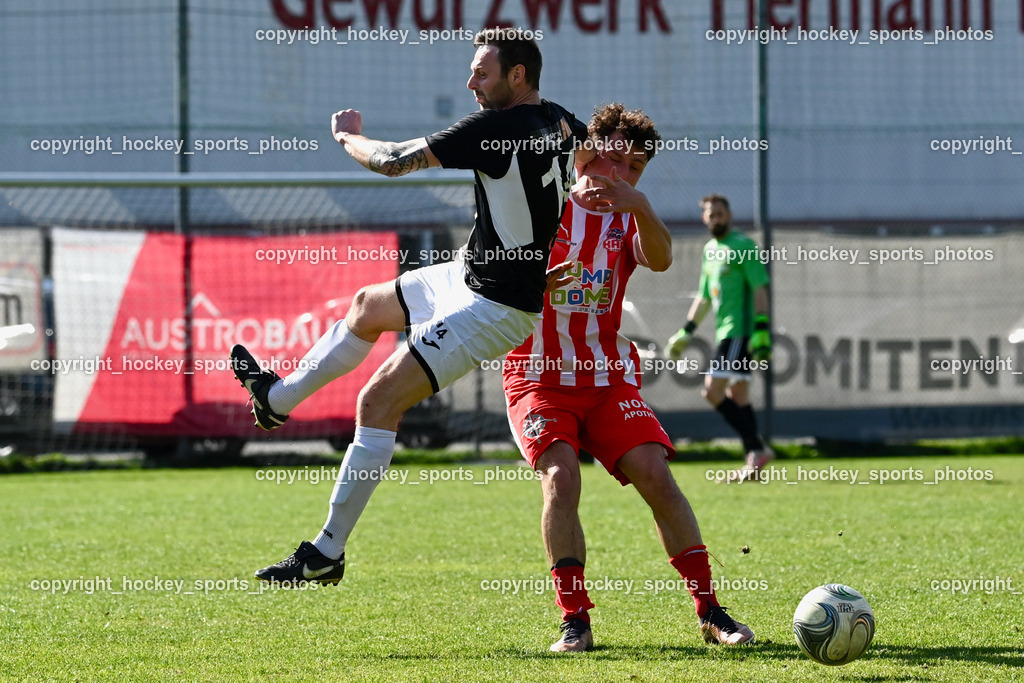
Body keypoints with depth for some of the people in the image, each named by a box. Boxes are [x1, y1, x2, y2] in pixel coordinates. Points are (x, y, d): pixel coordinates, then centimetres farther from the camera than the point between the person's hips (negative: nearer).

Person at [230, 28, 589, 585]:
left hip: (496, 308, -10)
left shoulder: (498, 127, -25)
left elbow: (394, 162, -19)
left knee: (379, 401, -13)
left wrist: (348, 136, 0)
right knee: (368, 307, 27)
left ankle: (327, 554, -10)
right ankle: (277, 399, 49)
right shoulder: (564, 125, 0)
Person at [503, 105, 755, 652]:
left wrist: (637, 205, -35)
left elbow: (659, 260, -16)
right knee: (560, 476, -23)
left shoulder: (627, 219, 8)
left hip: (608, 378, 2)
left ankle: (709, 611, -5)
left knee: (655, 474, -12)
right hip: (539, 376, -2)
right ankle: (575, 621, -18)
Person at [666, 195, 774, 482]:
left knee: (713, 390, -15)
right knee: (737, 396, 7)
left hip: (740, 332, -9)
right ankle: (755, 457, 8)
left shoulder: (742, 246, -7)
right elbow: (704, 296, 28)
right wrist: (686, 332, 24)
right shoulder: (710, 250, 19)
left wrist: (761, 330, -21)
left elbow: (759, 289, -13)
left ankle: (757, 449, -15)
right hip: (725, 331, 9)